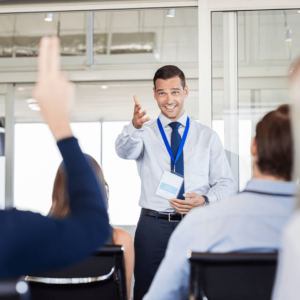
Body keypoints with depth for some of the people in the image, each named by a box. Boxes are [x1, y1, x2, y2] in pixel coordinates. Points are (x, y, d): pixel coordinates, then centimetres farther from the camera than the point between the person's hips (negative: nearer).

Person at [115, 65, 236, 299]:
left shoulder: (207, 136, 10)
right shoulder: (145, 133, 6)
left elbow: (227, 183, 7)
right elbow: (125, 150, -17)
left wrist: (204, 200, -13)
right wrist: (135, 127, -38)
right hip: (153, 227, -1)